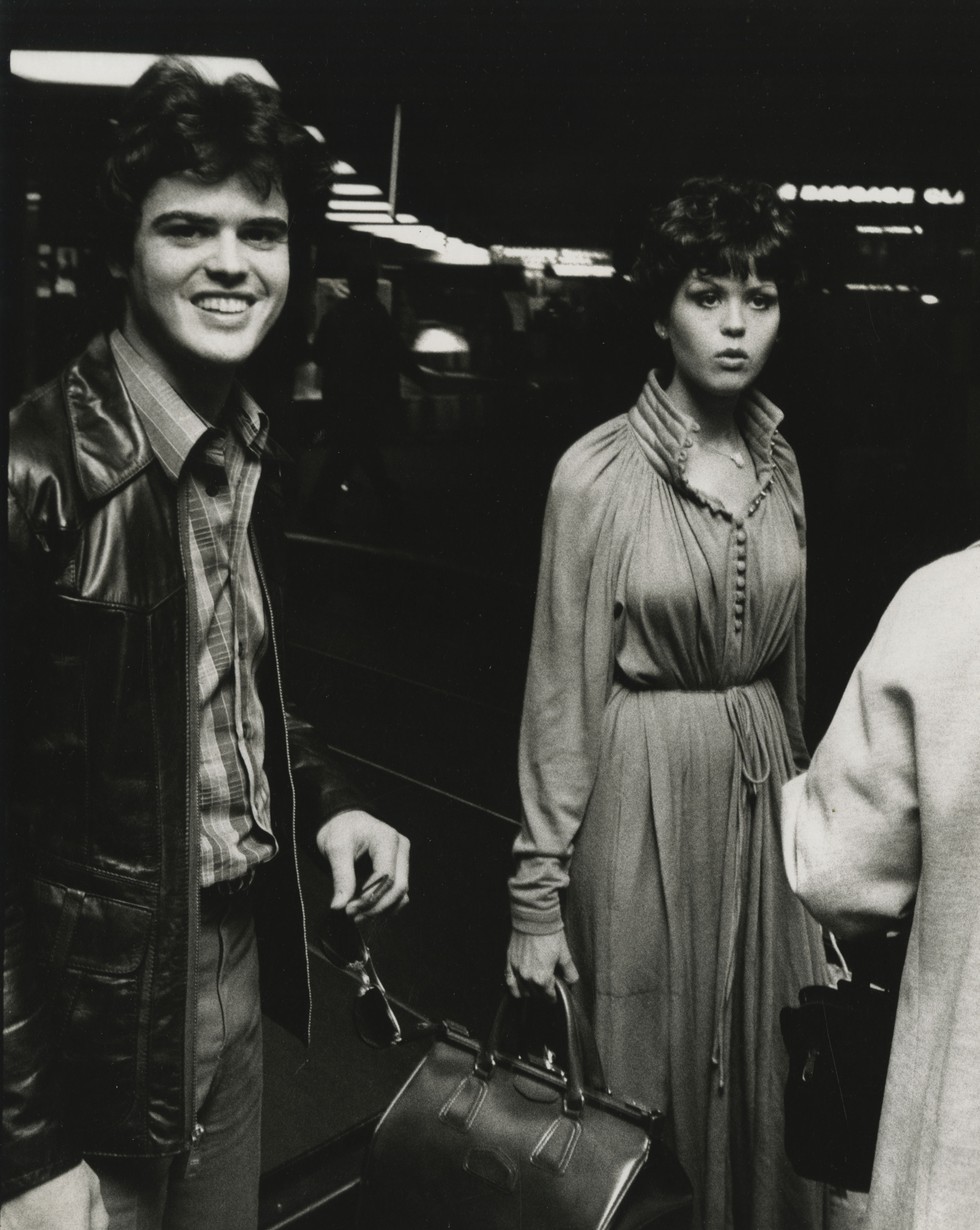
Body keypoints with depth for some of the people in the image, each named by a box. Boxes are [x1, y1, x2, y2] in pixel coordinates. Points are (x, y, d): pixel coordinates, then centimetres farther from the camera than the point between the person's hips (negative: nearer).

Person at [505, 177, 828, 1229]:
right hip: (643, 791, -5)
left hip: (762, 785, 5)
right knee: (645, 1076, 12)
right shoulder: (597, 473, -12)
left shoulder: (780, 464, 4)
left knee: (763, 1080, 19)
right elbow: (563, 687, -11)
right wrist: (539, 890, -10)